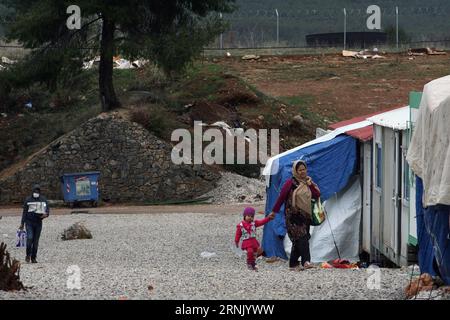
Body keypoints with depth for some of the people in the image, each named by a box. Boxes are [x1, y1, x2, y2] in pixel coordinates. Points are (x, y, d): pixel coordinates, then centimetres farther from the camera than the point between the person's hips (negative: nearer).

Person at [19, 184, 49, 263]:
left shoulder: (43, 200, 7)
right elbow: (24, 212, 7)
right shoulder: (28, 200, 4)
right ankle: (28, 255, -1)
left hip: (38, 223, 2)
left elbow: (47, 208, 5)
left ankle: (33, 258, 8)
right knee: (29, 238, -17)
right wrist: (22, 223, 3)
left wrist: (46, 214, -20)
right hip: (29, 222, -2)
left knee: (36, 241, 2)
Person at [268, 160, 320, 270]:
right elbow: (281, 197, -1)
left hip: (305, 216, 6)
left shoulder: (308, 182, 15)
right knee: (302, 237, -19)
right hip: (294, 215, -6)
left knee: (298, 241, 7)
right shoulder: (291, 183, -3)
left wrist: (311, 185, -4)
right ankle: (305, 261, -27)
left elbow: (317, 195, 10)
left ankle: (293, 263, 15)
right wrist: (274, 211, 0)